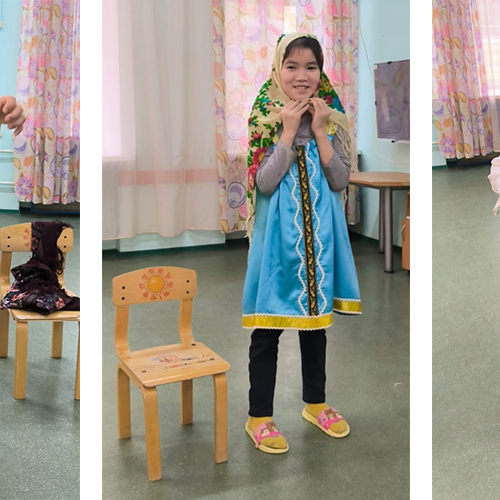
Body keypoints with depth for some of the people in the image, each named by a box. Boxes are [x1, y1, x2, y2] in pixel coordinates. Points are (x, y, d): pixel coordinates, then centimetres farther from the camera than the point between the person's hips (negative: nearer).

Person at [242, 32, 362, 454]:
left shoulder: (332, 117, 3)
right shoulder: (265, 116, -5)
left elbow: (340, 181, -5)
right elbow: (264, 183, -14)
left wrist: (319, 131, -13)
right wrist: (289, 130, -17)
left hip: (319, 232, 3)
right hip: (278, 233, -3)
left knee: (316, 317, 16)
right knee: (268, 325, 3)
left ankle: (315, 403, 34)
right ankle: (259, 417, 17)